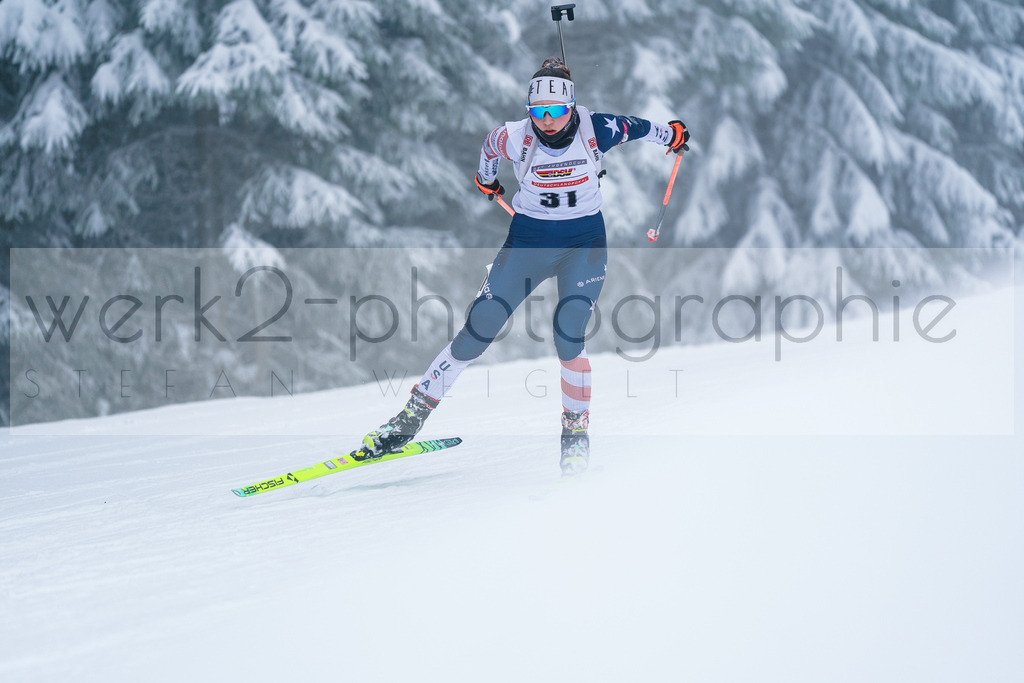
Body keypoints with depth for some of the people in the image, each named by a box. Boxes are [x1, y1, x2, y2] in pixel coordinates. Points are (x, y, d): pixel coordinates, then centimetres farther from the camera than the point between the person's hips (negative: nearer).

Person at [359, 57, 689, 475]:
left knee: (568, 338, -18)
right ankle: (412, 416, 1)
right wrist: (486, 180, 29)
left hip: (584, 243, -1)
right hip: (529, 240, 1)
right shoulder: (516, 139, -15)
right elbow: (489, 147, 9)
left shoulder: (596, 130, -16)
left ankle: (576, 432, 2)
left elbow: (634, 127, 6)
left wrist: (671, 135, 25)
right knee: (478, 329, -7)